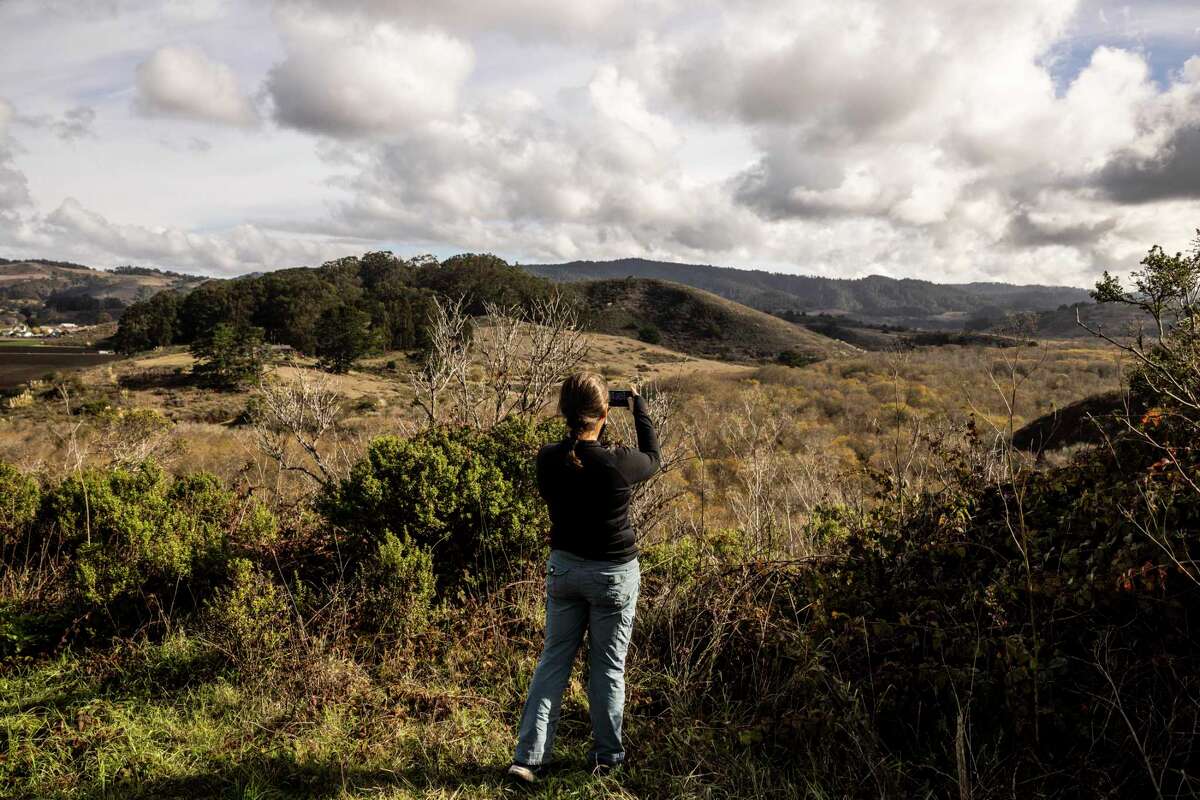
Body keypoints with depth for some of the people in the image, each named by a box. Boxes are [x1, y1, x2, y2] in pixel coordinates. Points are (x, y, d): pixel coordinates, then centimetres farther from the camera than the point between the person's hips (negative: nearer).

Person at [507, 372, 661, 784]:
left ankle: (528, 757, 13)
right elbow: (653, 459, 2)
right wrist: (639, 408, 13)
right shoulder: (618, 463, -22)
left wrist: (584, 424, 12)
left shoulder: (548, 459, -12)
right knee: (608, 667, 12)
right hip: (614, 574, -3)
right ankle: (606, 756, 27)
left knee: (553, 660, 14)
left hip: (563, 568, 3)